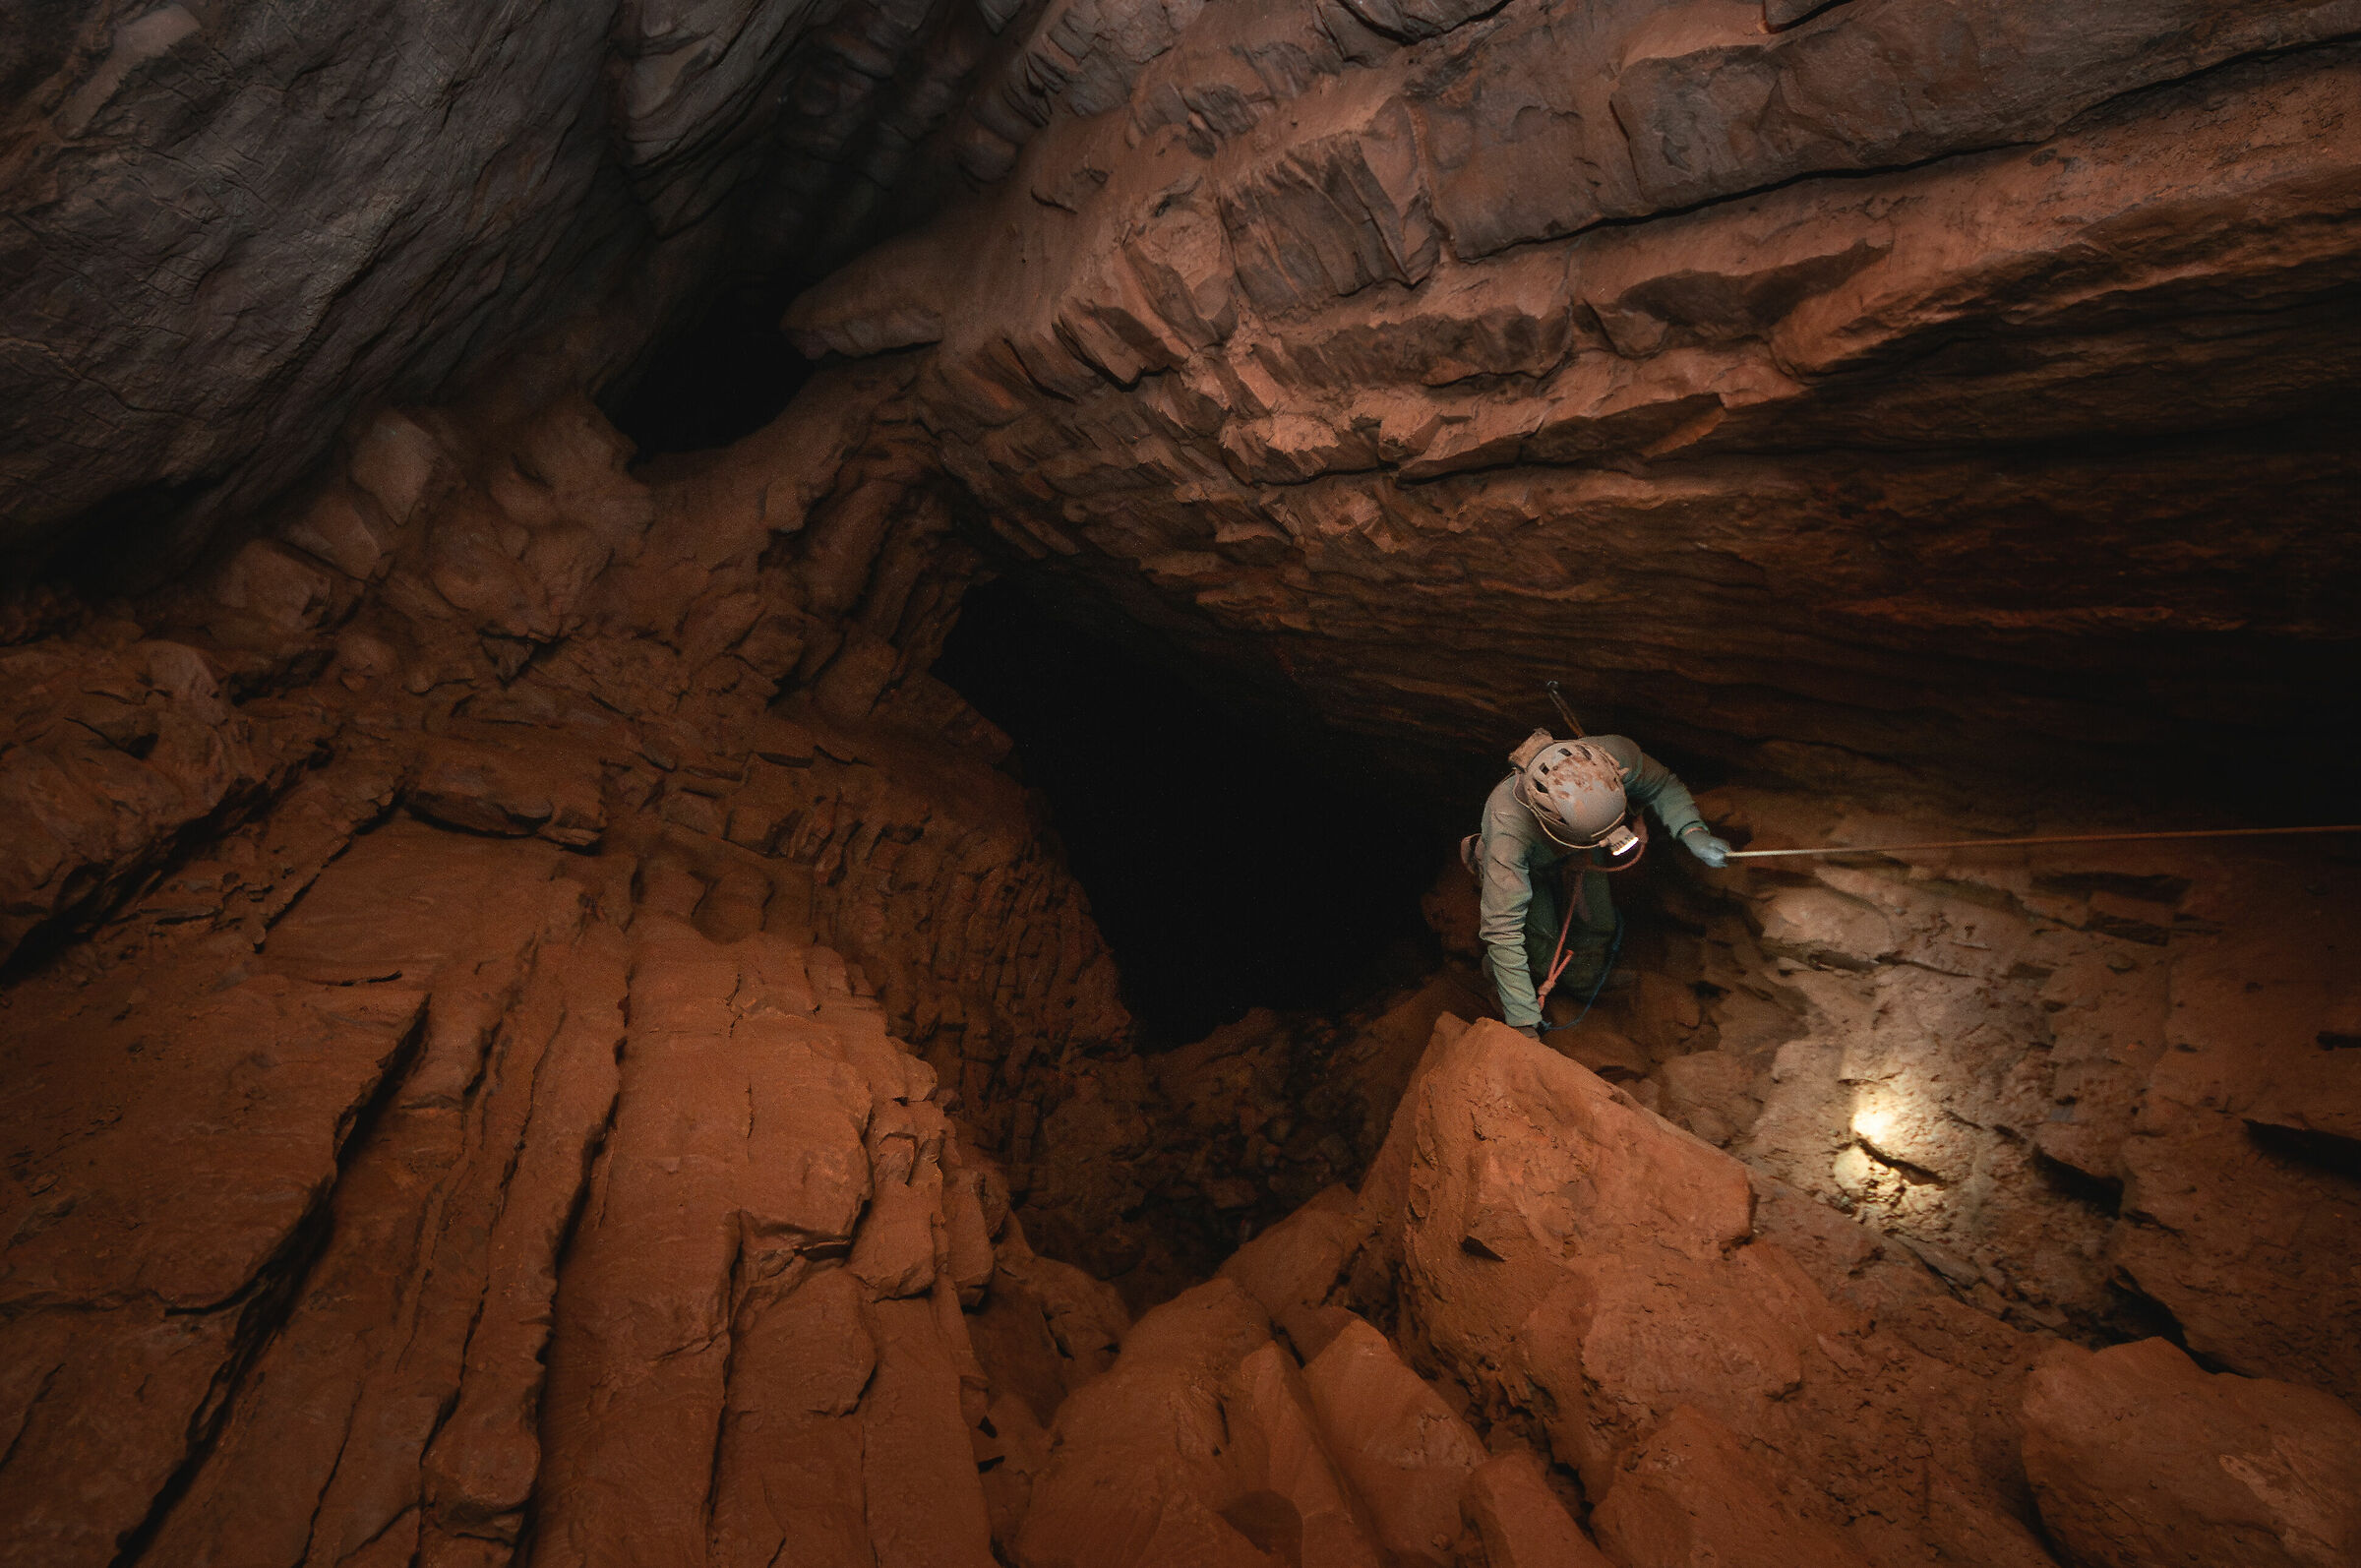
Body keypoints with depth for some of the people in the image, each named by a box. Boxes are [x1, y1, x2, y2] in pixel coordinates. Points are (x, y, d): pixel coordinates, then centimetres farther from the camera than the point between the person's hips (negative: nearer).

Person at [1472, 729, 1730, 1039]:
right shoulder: (1510, 827, -48)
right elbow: (1503, 928, -43)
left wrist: (1692, 832, -34)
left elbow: (1662, 786, -14)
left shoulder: (1617, 756, -40)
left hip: (1576, 863, 3)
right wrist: (1524, 1024, -42)